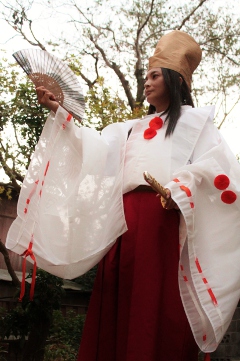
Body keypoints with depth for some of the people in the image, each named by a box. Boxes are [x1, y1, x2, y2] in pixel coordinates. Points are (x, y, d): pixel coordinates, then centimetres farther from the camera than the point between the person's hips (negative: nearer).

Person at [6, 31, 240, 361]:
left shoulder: (194, 119, 16)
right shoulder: (132, 128, 30)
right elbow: (93, 146, 17)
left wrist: (181, 186, -18)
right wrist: (58, 113, 7)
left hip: (164, 214, -5)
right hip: (126, 219, 5)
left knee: (158, 302, -11)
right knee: (121, 305, -1)